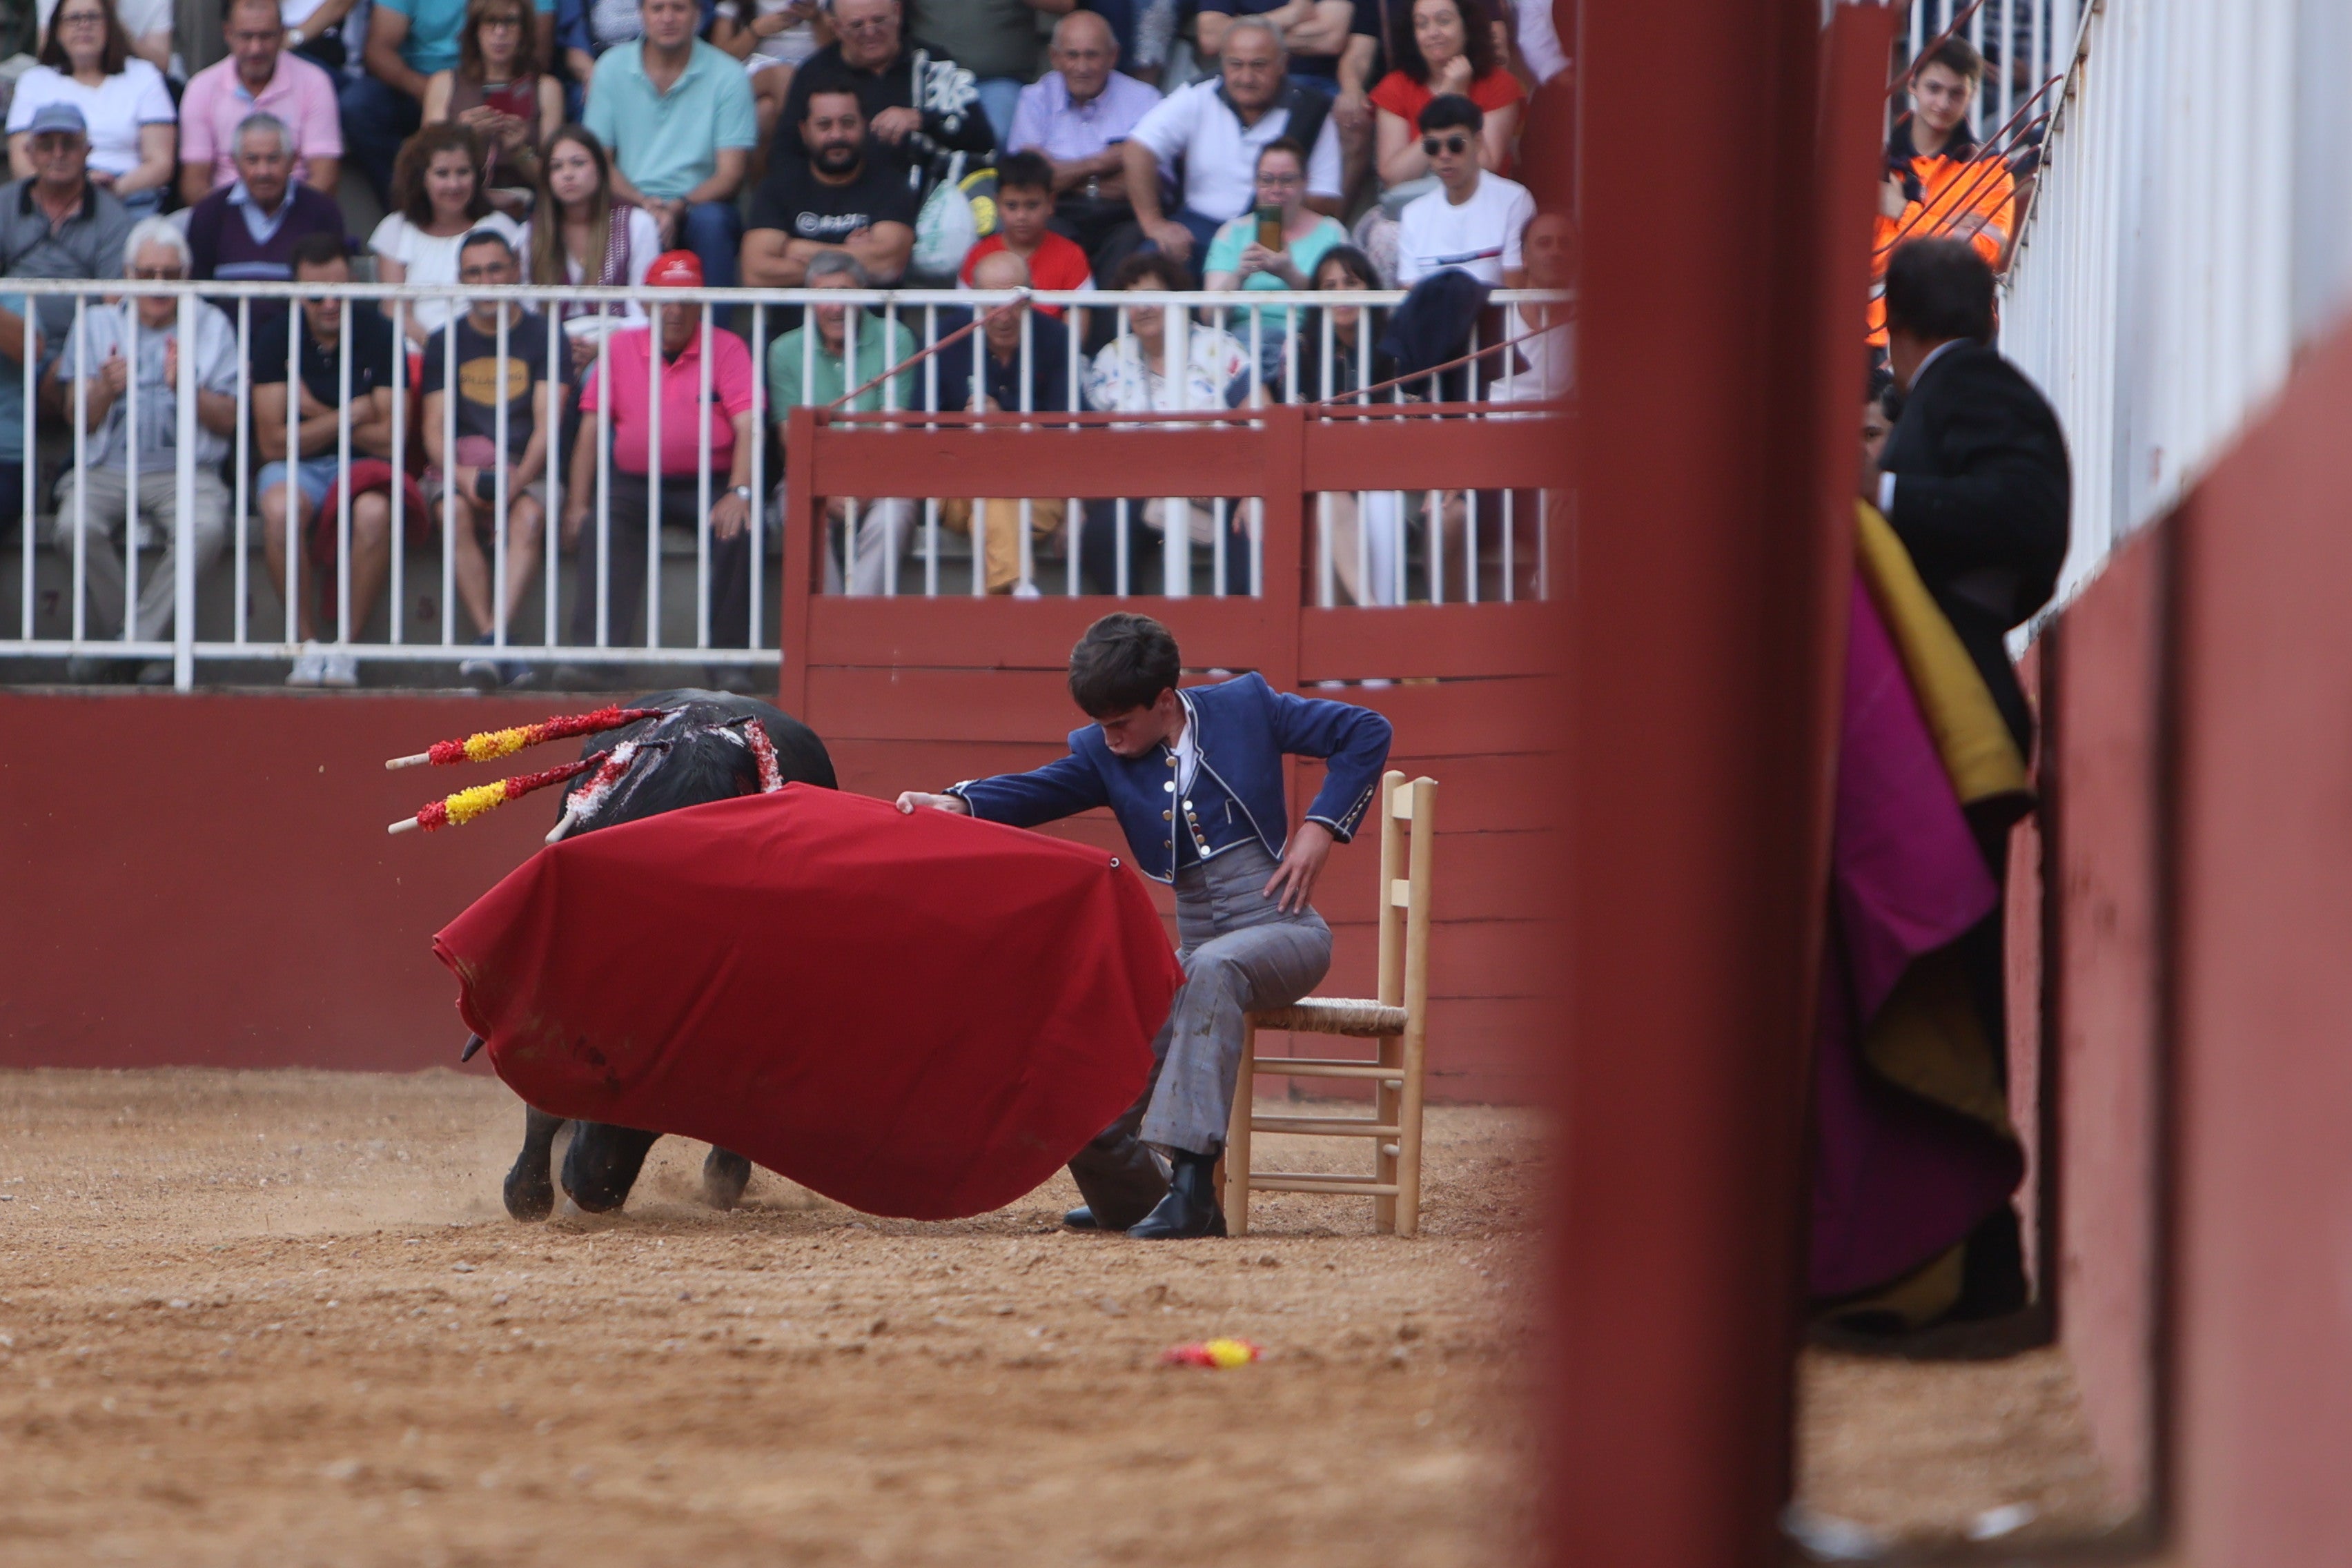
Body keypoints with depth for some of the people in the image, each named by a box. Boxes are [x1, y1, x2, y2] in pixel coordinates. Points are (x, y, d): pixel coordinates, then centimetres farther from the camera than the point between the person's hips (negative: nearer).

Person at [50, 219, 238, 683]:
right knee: (76, 528, -32)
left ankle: (138, 637, -21)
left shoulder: (212, 327, 12)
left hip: (185, 471, -1)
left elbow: (228, 421, 4)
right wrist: (105, 391, -14)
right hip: (106, 467, 1)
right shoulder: (96, 324, 15)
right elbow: (79, 417, 7)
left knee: (204, 530, -35)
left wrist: (187, 388, -14)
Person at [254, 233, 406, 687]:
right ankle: (308, 645, -20)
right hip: (298, 466, 1)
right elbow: (273, 442, -6)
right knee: (280, 509, -35)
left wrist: (315, 412, -7)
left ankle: (348, 646, -22)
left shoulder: (378, 334, -4)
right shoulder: (277, 338, -1)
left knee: (374, 512, -37)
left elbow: (388, 440, -8)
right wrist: (352, 415, -10)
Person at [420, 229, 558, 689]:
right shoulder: (445, 343, 12)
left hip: (527, 468, -1)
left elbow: (547, 423, -4)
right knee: (455, 515, -33)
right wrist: (461, 475, -19)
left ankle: (492, 641, -50)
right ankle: (500, 650, -39)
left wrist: (519, 479, -22)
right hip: (460, 468, 1)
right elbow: (435, 427, 3)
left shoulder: (541, 336, 6)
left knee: (527, 517, -35)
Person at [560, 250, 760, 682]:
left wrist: (738, 494, -21)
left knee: (740, 529, -30)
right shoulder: (620, 348, 12)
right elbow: (592, 430, 10)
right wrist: (577, 504, -1)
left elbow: (747, 428, -5)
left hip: (708, 484, -1)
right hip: (635, 482, 1)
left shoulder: (726, 349, 4)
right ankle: (594, 653, -34)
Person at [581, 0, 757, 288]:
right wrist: (642, 202, -15)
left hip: (698, 205, 0)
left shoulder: (727, 77, 1)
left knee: (711, 220, -35)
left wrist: (679, 208, -21)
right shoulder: (612, 68, 7)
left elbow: (730, 175, -3)